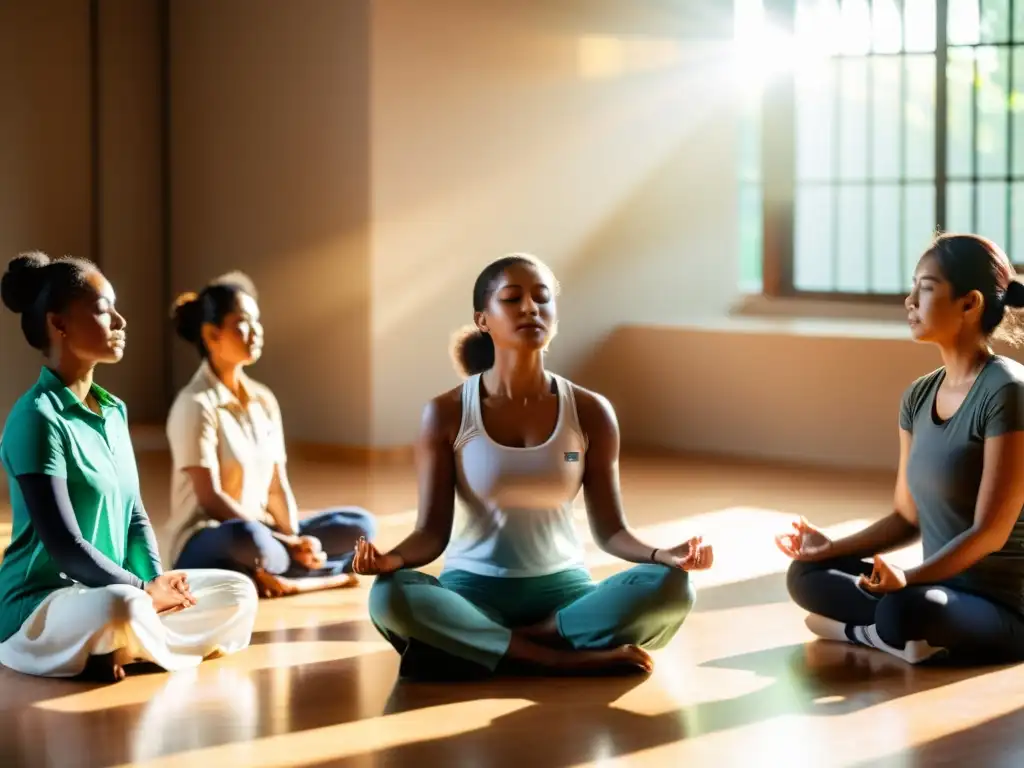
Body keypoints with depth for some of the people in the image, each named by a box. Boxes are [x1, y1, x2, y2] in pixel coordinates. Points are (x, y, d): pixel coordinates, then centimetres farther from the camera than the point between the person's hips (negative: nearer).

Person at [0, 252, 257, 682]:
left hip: (108, 591, 9)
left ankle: (122, 651, -6)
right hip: (39, 607, -9)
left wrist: (158, 581, -4)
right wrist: (145, 590, -17)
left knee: (237, 594, 5)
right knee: (122, 608, -40)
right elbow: (64, 545, -21)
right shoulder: (37, 418, -16)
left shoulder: (113, 411, 11)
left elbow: (135, 514, 13)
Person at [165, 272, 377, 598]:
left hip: (261, 533, 8)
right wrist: (287, 543, -21)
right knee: (248, 537, -41)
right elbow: (211, 499, -18)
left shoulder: (264, 400, 10)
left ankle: (268, 575, -18)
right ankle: (327, 573, -18)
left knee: (359, 524, -6)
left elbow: (277, 487, 8)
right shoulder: (196, 404, -12)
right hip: (206, 545, -8)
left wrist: (295, 539, -12)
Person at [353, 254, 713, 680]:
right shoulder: (447, 414, -5)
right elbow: (433, 531, -6)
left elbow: (609, 529, 0)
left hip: (562, 589, 2)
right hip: (473, 590, -2)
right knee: (390, 597, -34)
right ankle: (572, 659, -27)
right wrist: (392, 559, -28)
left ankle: (467, 646, -22)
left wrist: (663, 555, -22)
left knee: (670, 590, -27)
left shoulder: (590, 412, -1)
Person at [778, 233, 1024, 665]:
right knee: (807, 575, 2)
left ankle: (856, 629, -5)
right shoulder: (919, 396, 7)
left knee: (903, 612, -35)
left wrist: (909, 580, -30)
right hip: (941, 588, 8)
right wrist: (832, 548, -1)